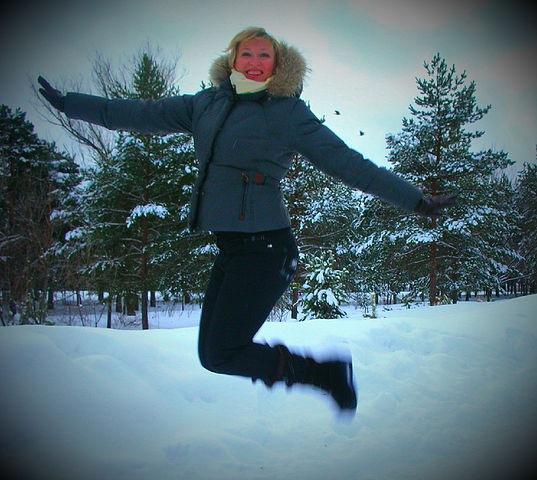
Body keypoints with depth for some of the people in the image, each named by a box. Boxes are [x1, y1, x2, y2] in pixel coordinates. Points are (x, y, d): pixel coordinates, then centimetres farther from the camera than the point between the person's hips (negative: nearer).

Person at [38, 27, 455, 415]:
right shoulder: (207, 103, 14)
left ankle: (330, 374, 4)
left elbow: (348, 163, 0)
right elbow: (142, 114, 19)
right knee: (211, 351, 7)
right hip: (229, 247, 7)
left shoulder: (289, 113, -1)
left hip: (265, 246, -7)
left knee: (221, 354, -11)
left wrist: (417, 201, -1)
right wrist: (67, 103, 22)